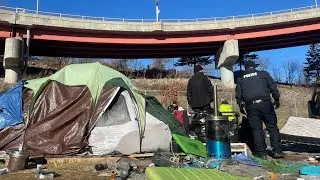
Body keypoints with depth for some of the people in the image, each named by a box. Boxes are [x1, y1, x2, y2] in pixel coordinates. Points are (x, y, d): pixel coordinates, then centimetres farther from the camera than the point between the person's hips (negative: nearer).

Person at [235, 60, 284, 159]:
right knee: (272, 126, 7)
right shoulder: (263, 74, 12)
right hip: (265, 103, -1)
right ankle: (277, 151, 6)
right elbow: (273, 88, 7)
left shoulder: (240, 79, 15)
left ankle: (261, 152, 6)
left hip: (251, 106, 1)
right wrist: (277, 100, 15)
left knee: (256, 129, 5)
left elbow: (238, 96, 12)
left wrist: (241, 107, 20)